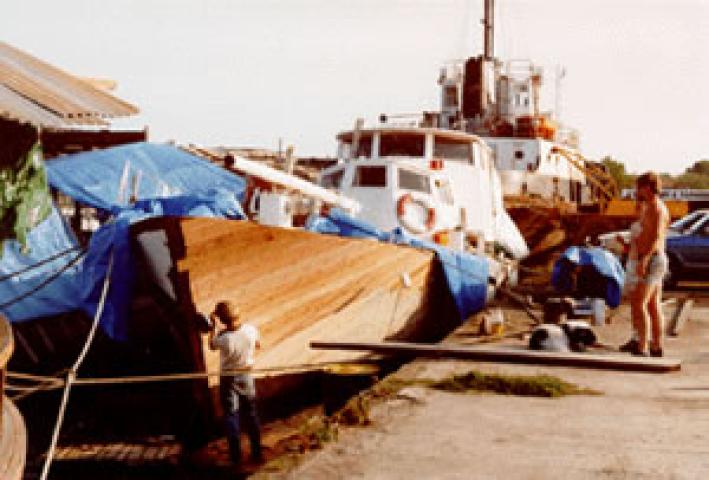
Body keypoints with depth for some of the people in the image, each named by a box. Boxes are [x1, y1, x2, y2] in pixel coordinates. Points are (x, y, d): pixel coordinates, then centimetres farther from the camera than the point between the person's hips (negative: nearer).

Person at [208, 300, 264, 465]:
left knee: (231, 416, 11)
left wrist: (213, 326, 3)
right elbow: (258, 345, 3)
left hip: (228, 379, -3)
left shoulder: (223, 338, -29)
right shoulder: (251, 330, -18)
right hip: (246, 376, 3)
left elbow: (212, 345, -5)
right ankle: (257, 453, 24)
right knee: (251, 414, 17)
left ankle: (236, 456, 17)